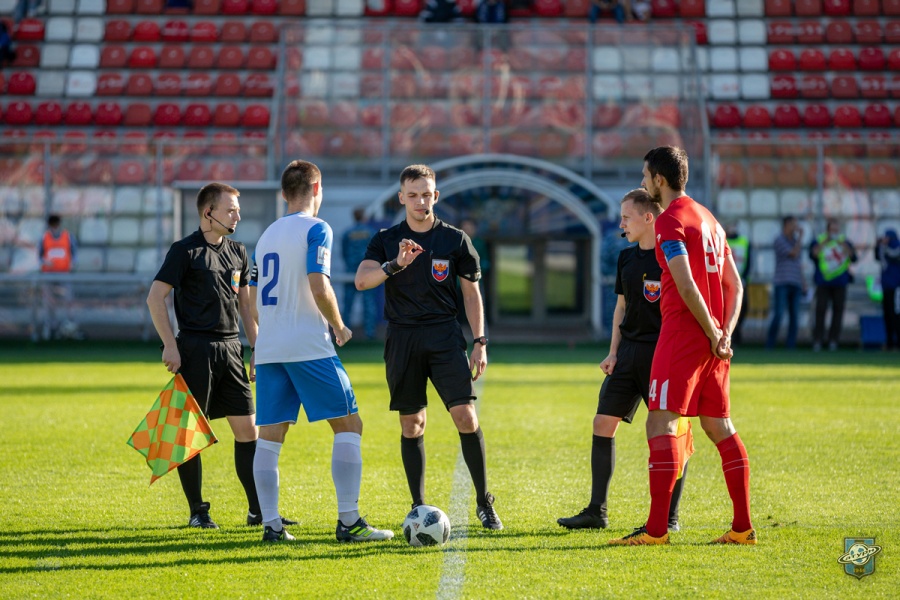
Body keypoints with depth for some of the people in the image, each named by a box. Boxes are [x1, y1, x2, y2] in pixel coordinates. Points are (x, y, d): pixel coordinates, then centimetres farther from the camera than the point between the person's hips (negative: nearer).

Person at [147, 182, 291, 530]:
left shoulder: (237, 252, 14)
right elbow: (155, 298, -8)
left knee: (247, 428, 4)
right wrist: (169, 345, -14)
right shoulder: (185, 251, -5)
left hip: (230, 348, 6)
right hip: (195, 348, -6)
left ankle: (259, 510, 9)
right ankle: (198, 512, 8)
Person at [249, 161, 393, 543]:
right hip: (309, 346, -7)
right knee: (348, 425, 0)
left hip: (268, 349, 7)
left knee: (270, 435, 5)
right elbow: (319, 287, -17)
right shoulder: (316, 229, -5)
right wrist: (339, 327, -2)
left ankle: (271, 525, 2)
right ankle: (349, 522, -5)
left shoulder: (267, 235, 17)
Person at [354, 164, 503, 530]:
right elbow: (361, 280, -10)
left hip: (444, 336, -1)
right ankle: (418, 506, 13)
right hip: (402, 338, 1)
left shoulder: (455, 240, 5)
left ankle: (484, 503, 0)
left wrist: (480, 342, 3)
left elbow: (471, 293, 10)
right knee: (412, 425, 4)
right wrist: (395, 264, -26)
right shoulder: (386, 240, 5)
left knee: (465, 416, -11)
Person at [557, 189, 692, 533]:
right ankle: (597, 512, 10)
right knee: (603, 424, 3)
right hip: (629, 351, 7)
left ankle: (670, 517, 6)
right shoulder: (626, 258, 11)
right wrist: (613, 352, 11)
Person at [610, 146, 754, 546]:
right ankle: (743, 527, 9)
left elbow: (686, 286, -19)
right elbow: (734, 284, 17)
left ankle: (656, 529, -16)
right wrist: (725, 333, 7)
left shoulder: (670, 221, -10)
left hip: (683, 333, -9)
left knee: (661, 423, -10)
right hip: (712, 339, 9)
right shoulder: (708, 218, 18)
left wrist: (713, 334, -13)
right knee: (719, 427, 11)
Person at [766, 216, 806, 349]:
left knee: (794, 316, 0)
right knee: (778, 315, -12)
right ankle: (769, 345, -5)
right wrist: (800, 237, -8)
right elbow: (794, 254, -15)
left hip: (795, 284, 6)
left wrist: (804, 284, 16)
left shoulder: (796, 241, 16)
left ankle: (790, 347, 2)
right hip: (781, 283, -6)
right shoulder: (779, 240, -4)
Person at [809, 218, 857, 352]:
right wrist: (825, 243, -18)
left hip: (840, 283, 2)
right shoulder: (818, 241, 5)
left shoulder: (844, 242, 9)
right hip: (823, 283, -2)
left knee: (838, 310, 0)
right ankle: (817, 339, -7)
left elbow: (853, 257, -4)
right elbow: (813, 255, -12)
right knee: (820, 310, -9)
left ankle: (833, 340, 6)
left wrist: (842, 244, -14)